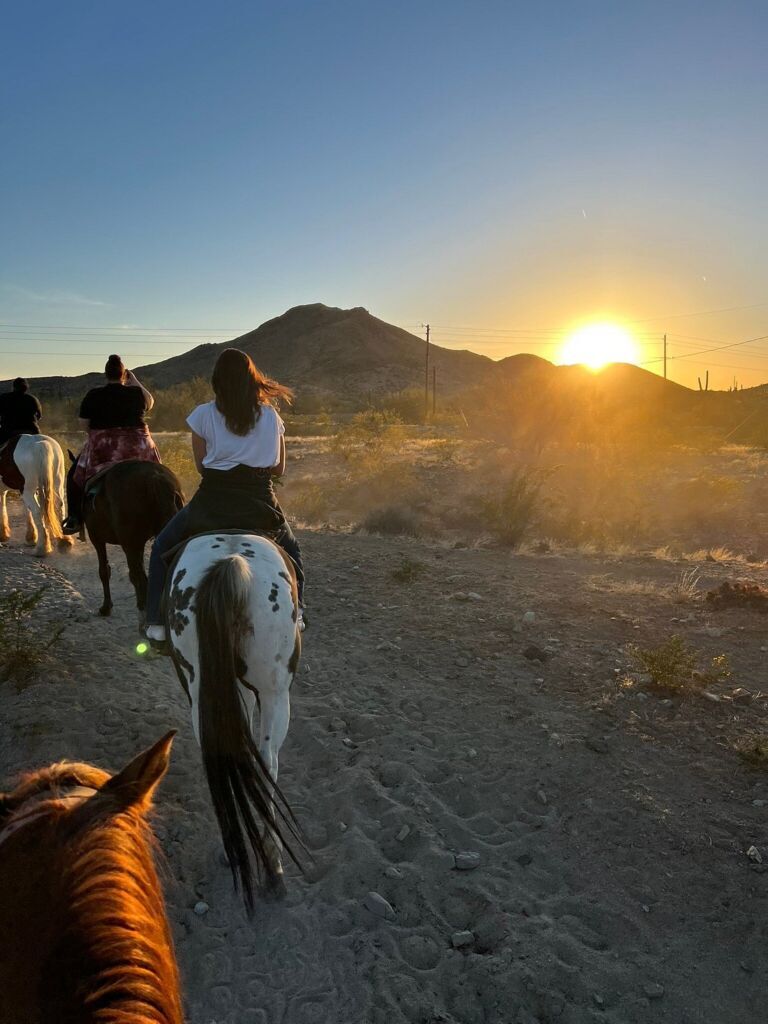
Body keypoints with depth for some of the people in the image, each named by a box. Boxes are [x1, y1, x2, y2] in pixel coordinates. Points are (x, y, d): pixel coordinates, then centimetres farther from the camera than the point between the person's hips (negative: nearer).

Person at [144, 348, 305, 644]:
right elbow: (279, 469, 8)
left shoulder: (203, 415, -3)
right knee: (290, 548, 32)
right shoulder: (271, 415, 4)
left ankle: (157, 622, 18)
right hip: (261, 505, 2)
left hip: (212, 503, -2)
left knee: (162, 547, 23)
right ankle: (294, 610, 23)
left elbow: (201, 466, 3)